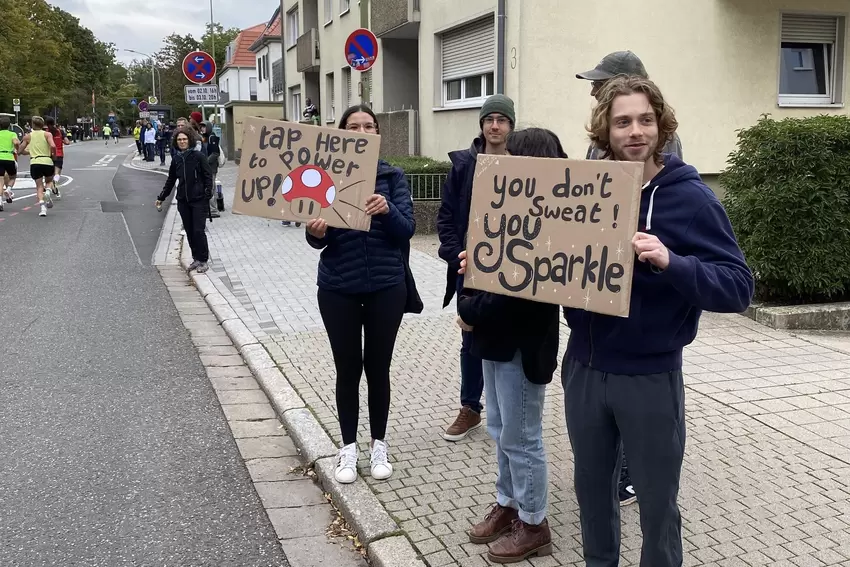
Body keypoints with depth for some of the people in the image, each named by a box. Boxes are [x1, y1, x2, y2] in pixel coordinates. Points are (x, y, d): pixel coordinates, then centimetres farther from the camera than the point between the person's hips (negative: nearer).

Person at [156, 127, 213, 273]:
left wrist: (207, 194, -15)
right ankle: (196, 258, 20)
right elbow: (170, 180, 17)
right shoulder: (176, 159, 8)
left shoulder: (198, 157, -6)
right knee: (189, 231, 9)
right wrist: (161, 197, 19)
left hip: (198, 200, -5)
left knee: (198, 231, -6)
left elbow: (208, 176, -5)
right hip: (183, 201, 5)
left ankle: (203, 260, 6)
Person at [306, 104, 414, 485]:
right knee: (347, 368, 8)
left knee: (378, 367, 9)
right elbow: (318, 239, -3)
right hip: (338, 288, 0)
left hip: (386, 287, 0)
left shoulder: (393, 177, 0)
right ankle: (348, 447, 24)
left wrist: (387, 210, -29)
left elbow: (407, 229, -9)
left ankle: (379, 445, 26)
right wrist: (316, 232, -27)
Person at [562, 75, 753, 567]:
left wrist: (671, 263, -31)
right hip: (584, 368, 4)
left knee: (656, 502, 12)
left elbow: (739, 287, -15)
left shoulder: (689, 197, -11)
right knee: (592, 486, 19)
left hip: (650, 377, -4)